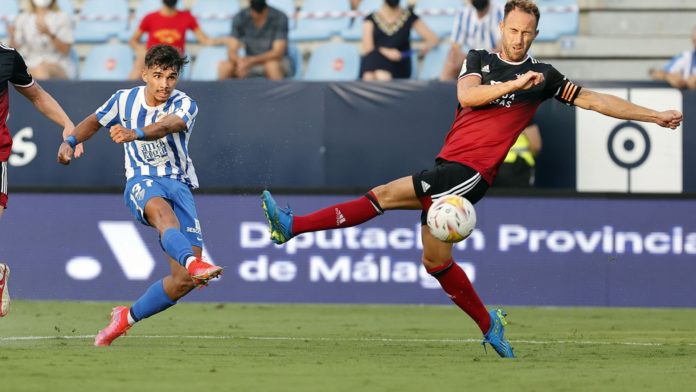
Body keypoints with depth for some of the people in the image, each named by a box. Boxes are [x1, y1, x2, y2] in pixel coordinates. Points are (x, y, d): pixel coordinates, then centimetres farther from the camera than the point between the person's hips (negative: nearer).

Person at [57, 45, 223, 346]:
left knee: (184, 280, -12)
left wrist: (135, 134, -52)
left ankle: (127, 317, 10)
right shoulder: (125, 100, 3)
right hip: (142, 182, -1)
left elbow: (168, 125, -32)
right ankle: (193, 263, -71)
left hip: (179, 184, 1)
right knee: (164, 212, -42)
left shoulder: (184, 105, -7)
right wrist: (70, 140, 5)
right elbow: (95, 121, 24)